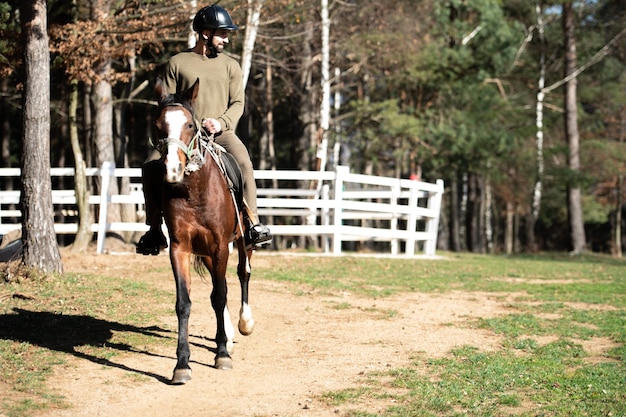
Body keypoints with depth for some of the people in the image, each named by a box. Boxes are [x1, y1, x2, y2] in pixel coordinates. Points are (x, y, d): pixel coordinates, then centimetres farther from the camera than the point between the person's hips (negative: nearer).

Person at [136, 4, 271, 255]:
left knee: (242, 161, -31)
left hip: (221, 133, 0)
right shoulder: (177, 63, 9)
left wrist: (221, 123, -13)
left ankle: (253, 224, -27)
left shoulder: (230, 66, 13)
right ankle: (155, 230, -7)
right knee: (151, 167, -21)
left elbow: (238, 103, 6)